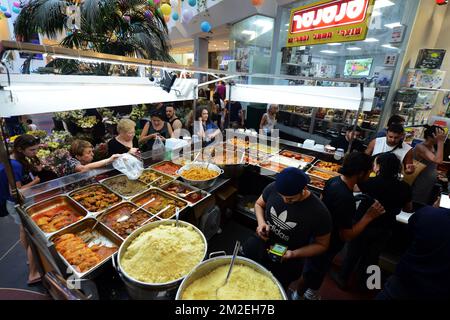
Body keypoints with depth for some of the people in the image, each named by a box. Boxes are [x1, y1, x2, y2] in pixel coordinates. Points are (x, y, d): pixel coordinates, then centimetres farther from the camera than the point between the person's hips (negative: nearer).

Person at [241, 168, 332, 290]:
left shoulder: (319, 212, -25)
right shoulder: (273, 188, -18)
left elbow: (322, 245, -9)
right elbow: (259, 204, 2)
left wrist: (294, 254, -23)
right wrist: (261, 222, -17)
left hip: (286, 261, -2)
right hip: (259, 243, 3)